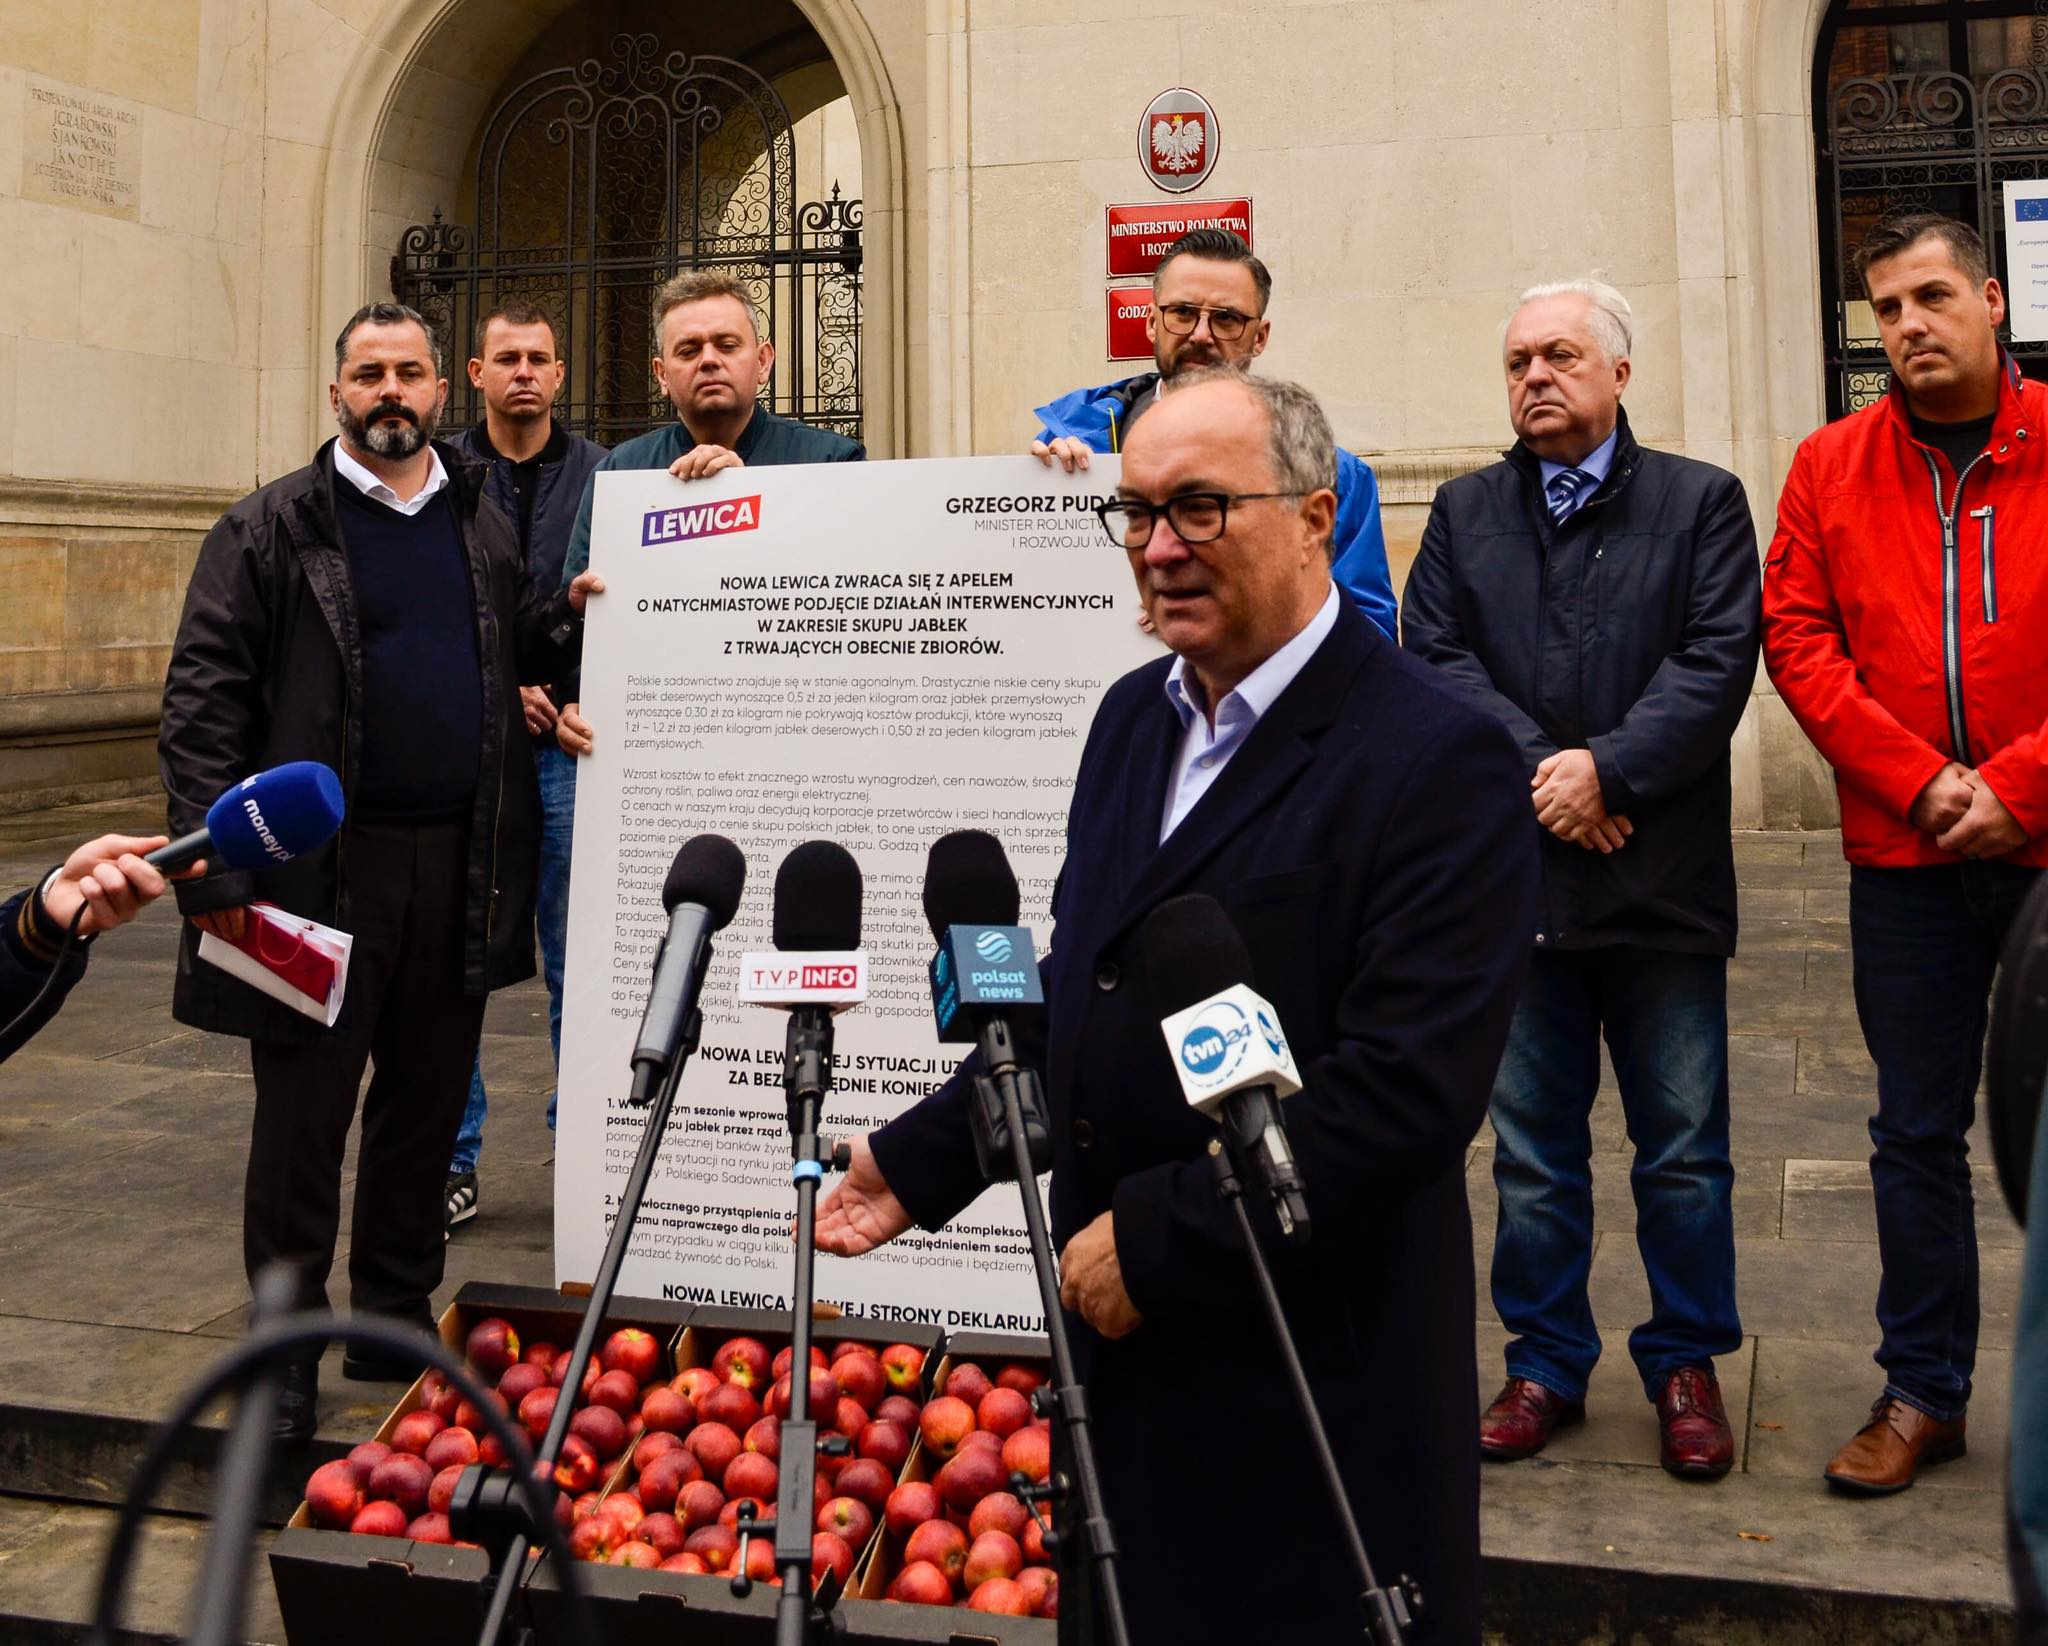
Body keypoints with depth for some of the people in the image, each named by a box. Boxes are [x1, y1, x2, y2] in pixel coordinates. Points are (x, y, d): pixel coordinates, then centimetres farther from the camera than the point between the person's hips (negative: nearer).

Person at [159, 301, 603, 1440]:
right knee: (303, 1113, 4)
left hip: (464, 866, 5)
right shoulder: (272, 528, -1)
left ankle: (398, 1324, 29)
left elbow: (523, 649, 24)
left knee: (429, 1103, 14)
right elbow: (206, 696, -6)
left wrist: (577, 617, 2)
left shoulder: (484, 522, 13)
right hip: (322, 866, -4)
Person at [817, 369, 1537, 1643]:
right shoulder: (1134, 717, 8)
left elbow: (1409, 1088, -24)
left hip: (1314, 1375, -7)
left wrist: (1158, 1240, -21)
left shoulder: (1442, 760, -17)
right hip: (1124, 1347, 7)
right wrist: (920, 1162, 8)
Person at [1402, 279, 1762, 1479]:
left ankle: (1687, 1363, 25)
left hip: (1665, 882, -2)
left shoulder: (1702, 502, 4)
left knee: (1685, 1150, 8)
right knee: (1532, 1147, 11)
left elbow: (1720, 660, -6)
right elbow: (1435, 653, 0)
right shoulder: (1467, 512, 11)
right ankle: (1546, 1365, 24)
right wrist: (1538, 770, -13)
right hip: (1517, 881, 2)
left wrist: (1606, 767, -17)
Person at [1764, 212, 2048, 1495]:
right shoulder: (1831, 466, 5)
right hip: (1906, 857, 2)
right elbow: (1796, 640, -1)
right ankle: (1924, 1392, 23)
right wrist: (1921, 782, -9)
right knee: (1918, 1132, 10)